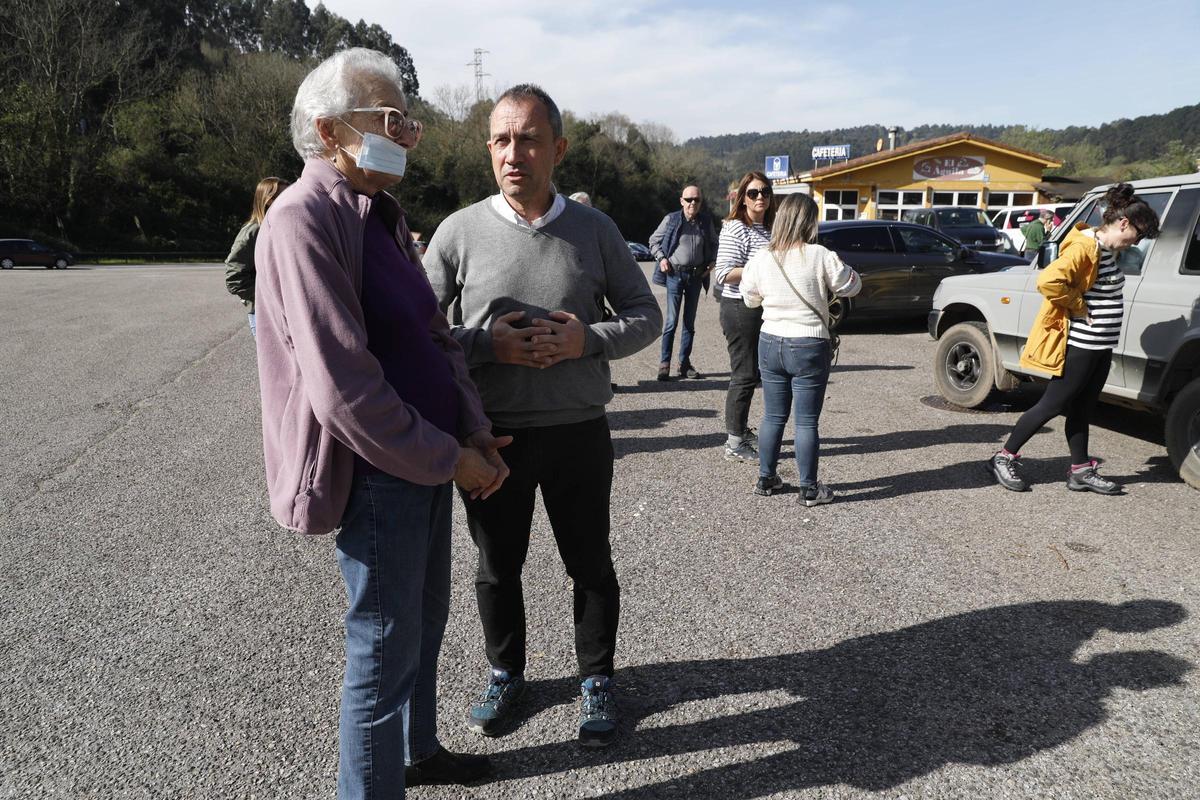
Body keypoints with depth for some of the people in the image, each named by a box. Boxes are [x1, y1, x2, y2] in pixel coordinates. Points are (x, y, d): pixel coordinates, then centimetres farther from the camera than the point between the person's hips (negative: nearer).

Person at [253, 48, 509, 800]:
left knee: (425, 621, 23)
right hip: (377, 474, -9)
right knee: (385, 647, 5)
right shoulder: (305, 221, -18)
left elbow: (435, 334, 13)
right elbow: (342, 385, -25)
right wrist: (448, 459, -17)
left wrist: (472, 429, 1)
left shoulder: (381, 216, 12)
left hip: (428, 459, 9)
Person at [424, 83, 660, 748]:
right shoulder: (460, 232, -4)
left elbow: (645, 314, 4)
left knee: (590, 564, 14)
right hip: (491, 436, 0)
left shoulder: (594, 230, -1)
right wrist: (488, 345, -19)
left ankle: (596, 679, 37)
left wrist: (589, 339, -16)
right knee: (497, 566, 16)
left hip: (577, 433, 0)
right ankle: (505, 673, 41)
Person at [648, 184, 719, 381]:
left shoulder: (706, 221, 5)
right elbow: (654, 240, 7)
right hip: (675, 274, -3)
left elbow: (714, 244, 21)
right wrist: (661, 258, -7)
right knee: (671, 321, -7)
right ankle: (664, 363, -1)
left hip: (696, 275, 4)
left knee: (690, 322, 9)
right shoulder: (671, 219, -4)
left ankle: (685, 363, 17)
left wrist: (711, 261, 6)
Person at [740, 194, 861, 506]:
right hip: (809, 347, -3)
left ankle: (766, 479, 24)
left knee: (773, 416, 15)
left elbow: (750, 298, 10)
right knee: (807, 422, 4)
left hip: (770, 343, 4)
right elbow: (851, 285, 0)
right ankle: (809, 489, 12)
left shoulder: (760, 259, -4)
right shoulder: (820, 257, -14)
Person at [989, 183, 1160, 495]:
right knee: (1052, 405, -2)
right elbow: (1048, 281, -32)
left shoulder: (1107, 250, 11)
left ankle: (1081, 471, 22)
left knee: (1082, 408, 14)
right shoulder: (1084, 248, -18)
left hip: (1101, 346, 9)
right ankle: (1004, 458, 7)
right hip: (1079, 345, -9)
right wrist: (1079, 308, -19)